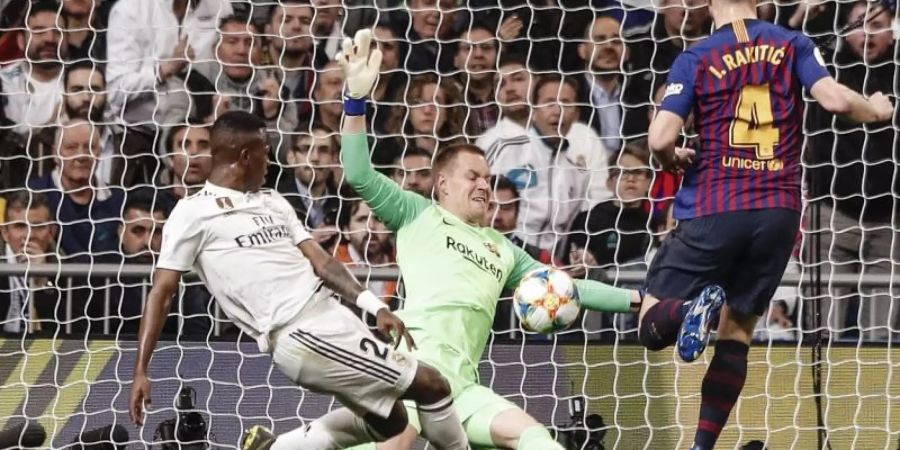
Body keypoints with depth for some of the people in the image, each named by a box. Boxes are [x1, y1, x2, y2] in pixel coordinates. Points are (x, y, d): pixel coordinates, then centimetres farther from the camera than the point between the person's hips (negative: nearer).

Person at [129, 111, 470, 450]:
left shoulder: (273, 202, 20)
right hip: (301, 335, -9)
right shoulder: (194, 213, -2)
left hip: (330, 314, 9)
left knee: (388, 419, 19)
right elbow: (162, 292, -2)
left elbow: (318, 260, 13)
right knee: (430, 385, -8)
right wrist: (141, 371, -9)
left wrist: (374, 306, -2)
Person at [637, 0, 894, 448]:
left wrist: (674, 159, 14)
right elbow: (835, 99, -8)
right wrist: (877, 110, 13)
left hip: (713, 210, -3)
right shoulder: (793, 45, 5)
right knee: (735, 333, 14)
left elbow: (660, 140, -9)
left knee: (653, 326, 5)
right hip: (779, 210, 3)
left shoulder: (696, 58, 0)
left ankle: (696, 309, -30)